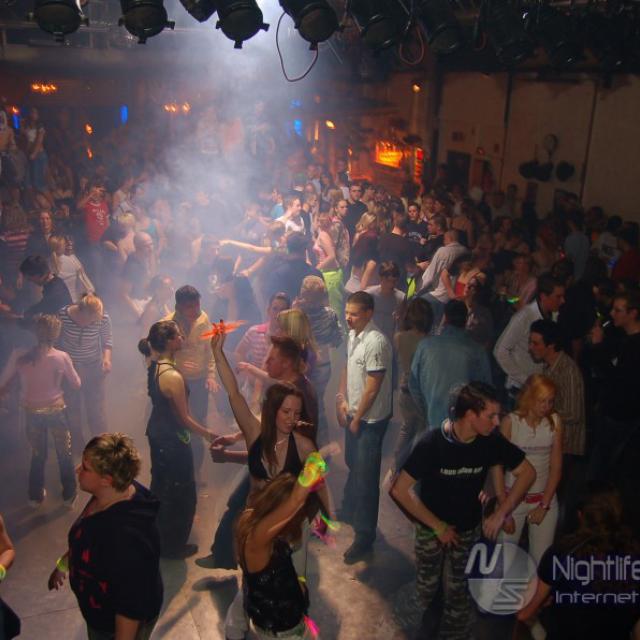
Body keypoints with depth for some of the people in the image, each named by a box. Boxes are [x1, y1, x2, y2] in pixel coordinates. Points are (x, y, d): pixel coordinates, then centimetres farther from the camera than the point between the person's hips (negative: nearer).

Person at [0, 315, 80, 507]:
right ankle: (69, 495, 30)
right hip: (56, 410, -2)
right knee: (64, 453, 18)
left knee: (37, 454, 22)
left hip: (32, 411, 2)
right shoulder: (61, 357, -18)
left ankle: (35, 496, 35)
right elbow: (76, 384, -5)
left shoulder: (19, 355, -15)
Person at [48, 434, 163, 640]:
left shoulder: (127, 535, -43)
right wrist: (63, 562, 17)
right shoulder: (110, 495, -14)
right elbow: (86, 537, 8)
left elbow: (131, 606, -33)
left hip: (119, 623, -8)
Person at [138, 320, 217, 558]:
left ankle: (159, 536, 48)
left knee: (161, 484, 27)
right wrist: (209, 435, -13)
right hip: (173, 440, -9)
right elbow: (184, 419, -24)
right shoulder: (174, 377, -31)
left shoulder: (154, 364, -7)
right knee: (181, 493, 11)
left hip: (156, 432, 9)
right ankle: (173, 546, 28)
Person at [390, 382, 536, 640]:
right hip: (430, 528, -2)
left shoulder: (491, 441, -19)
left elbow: (527, 472, -4)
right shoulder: (432, 443, -28)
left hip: (468, 529, 2)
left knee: (458, 592, 10)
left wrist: (500, 514, -10)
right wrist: (438, 525, -19)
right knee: (427, 590, 16)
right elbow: (399, 490, -25)